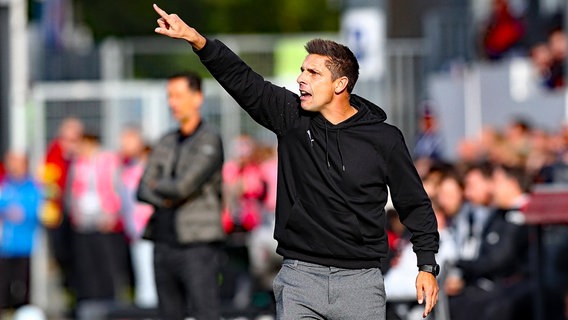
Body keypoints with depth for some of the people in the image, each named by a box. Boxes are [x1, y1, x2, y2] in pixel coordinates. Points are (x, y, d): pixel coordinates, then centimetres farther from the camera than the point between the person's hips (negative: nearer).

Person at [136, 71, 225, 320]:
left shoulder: (209, 141, -5)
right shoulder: (166, 143, 16)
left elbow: (184, 185, -15)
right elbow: (143, 190, 10)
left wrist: (158, 186, 5)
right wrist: (165, 199, -11)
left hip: (198, 244, -7)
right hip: (164, 241, 7)